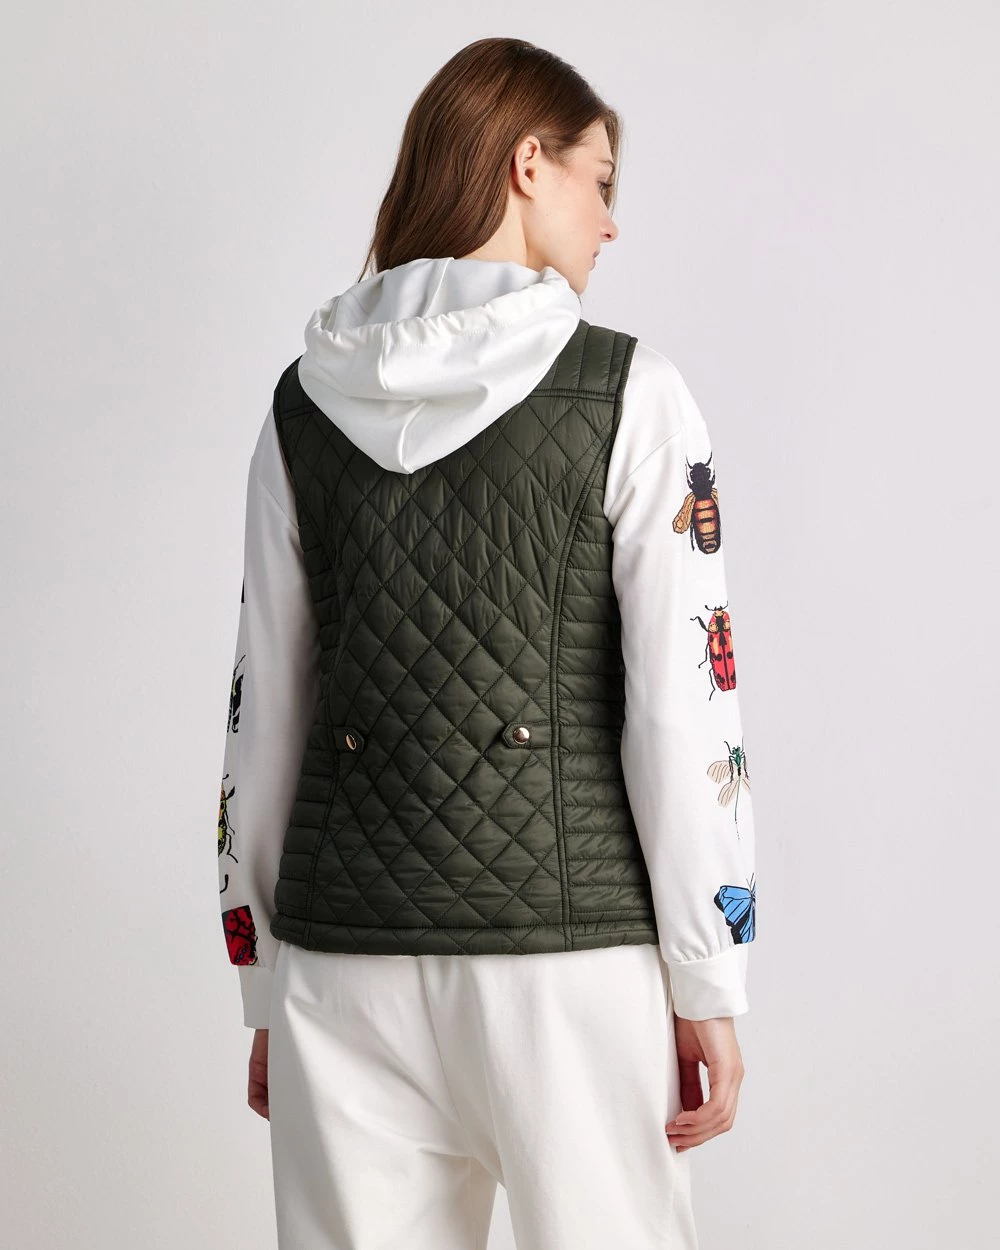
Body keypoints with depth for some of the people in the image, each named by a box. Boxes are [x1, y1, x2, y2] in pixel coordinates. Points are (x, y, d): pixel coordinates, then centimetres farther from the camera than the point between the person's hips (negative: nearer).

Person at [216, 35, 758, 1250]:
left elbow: (262, 707, 9)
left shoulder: (307, 401, 7)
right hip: (569, 963, -3)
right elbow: (682, 705, -8)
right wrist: (710, 987, -2)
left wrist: (264, 984, 15)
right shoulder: (628, 394, -4)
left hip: (343, 966, 4)